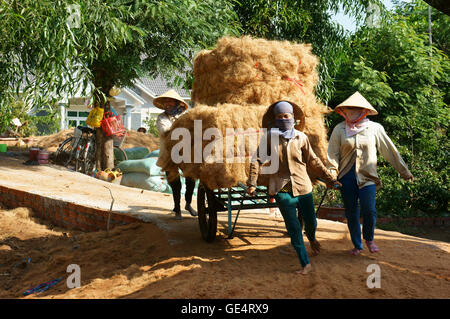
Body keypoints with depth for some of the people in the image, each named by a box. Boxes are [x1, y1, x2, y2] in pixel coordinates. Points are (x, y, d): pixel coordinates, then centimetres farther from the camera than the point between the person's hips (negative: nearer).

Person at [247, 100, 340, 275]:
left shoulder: (301, 137, 3)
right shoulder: (269, 137, -2)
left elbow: (313, 161, 10)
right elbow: (257, 160, 1)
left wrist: (329, 178, 9)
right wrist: (252, 183, -6)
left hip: (303, 186, 2)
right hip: (282, 188, -2)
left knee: (311, 222, 10)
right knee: (293, 228, -2)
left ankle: (312, 239, 48)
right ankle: (305, 264, 9)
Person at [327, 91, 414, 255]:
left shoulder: (374, 128, 2)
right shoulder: (339, 129, 1)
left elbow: (389, 150, 7)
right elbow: (333, 155, -1)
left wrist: (404, 171, 9)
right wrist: (331, 175, -12)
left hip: (367, 177, -1)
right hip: (347, 177, 1)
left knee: (369, 211, -14)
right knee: (351, 213, 7)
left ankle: (369, 239, 14)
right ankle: (357, 245, 25)